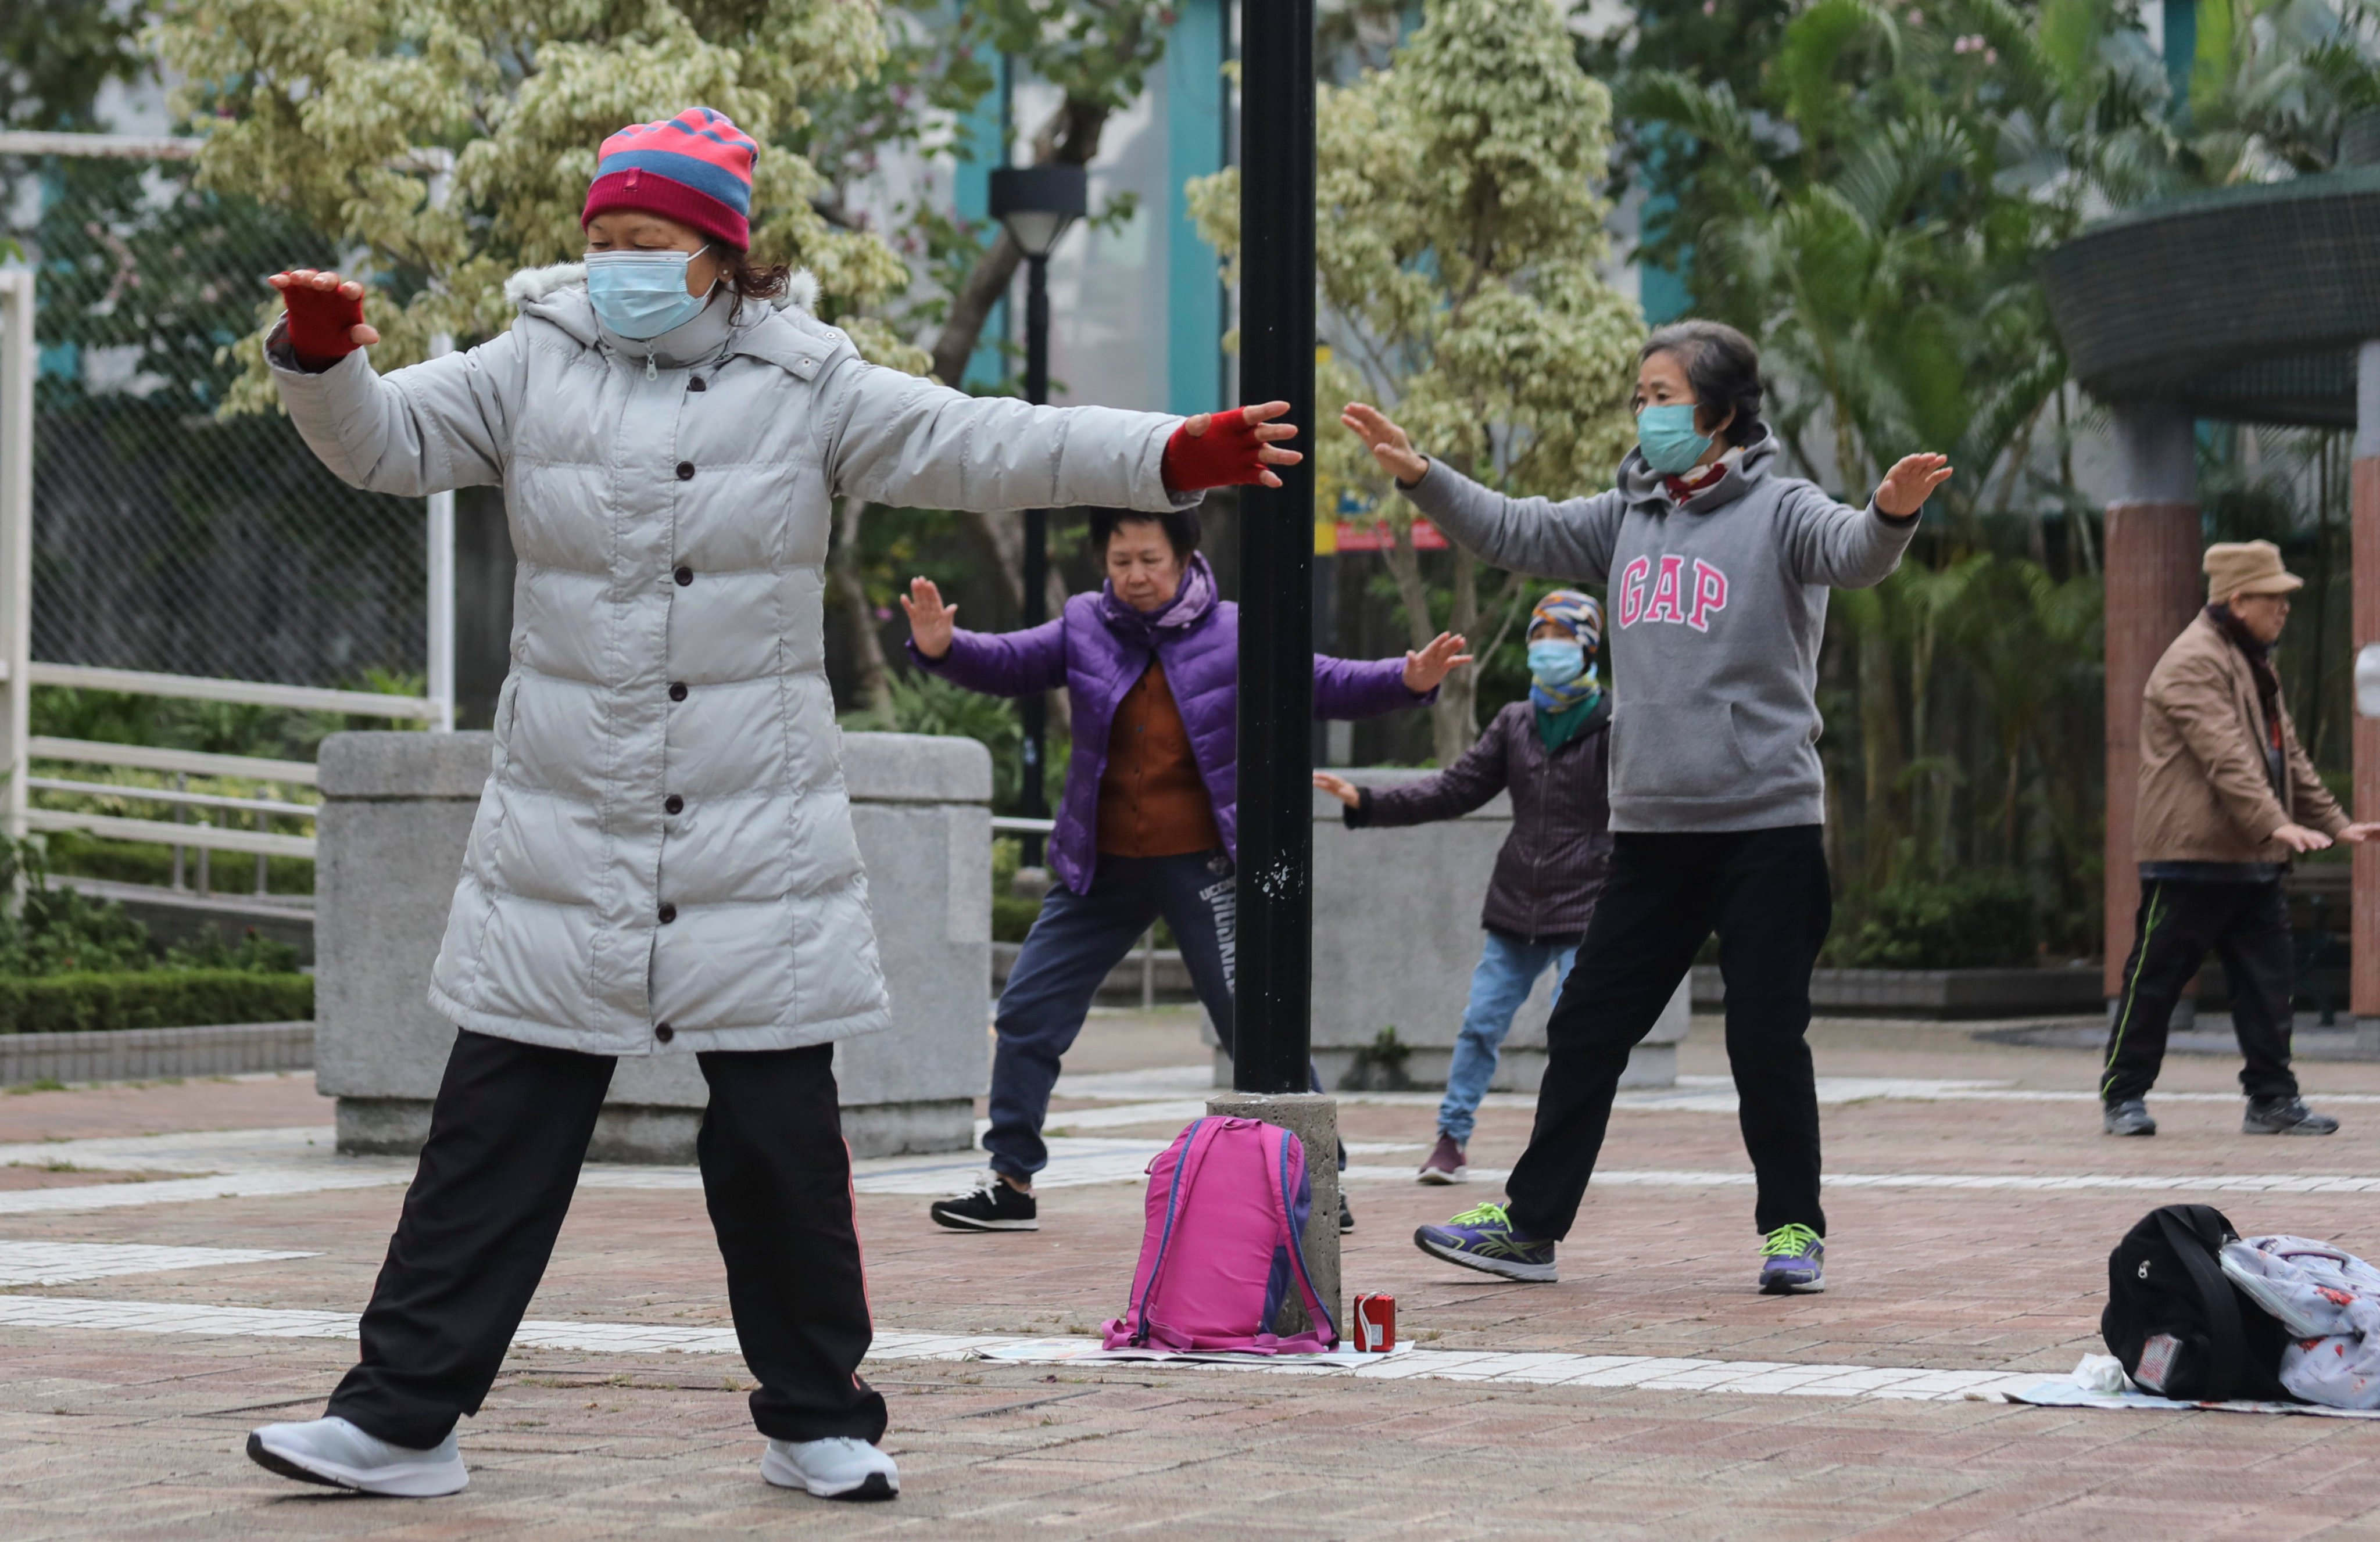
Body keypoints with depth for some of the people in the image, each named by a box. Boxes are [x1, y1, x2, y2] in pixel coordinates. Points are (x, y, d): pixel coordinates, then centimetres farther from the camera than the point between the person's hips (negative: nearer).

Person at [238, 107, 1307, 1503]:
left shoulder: (807, 385, 1)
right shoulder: (536, 367, 6)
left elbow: (982, 447, -2)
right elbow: (390, 442, 7)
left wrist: (1171, 457, -12)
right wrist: (326, 361, -15)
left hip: (758, 838, -1)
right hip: (562, 841, 1)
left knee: (783, 1140, 4)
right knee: (496, 1130, 2)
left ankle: (818, 1418, 18)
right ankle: (402, 1417, 7)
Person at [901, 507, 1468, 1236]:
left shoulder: (1234, 636, -3)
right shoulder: (1084, 628, 1)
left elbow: (1327, 684, -2)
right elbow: (1006, 662, -6)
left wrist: (1408, 681, -18)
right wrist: (943, 648, -27)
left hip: (1202, 866, -3)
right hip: (1101, 868, 3)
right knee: (1028, 1011, 2)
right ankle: (1011, 1182, 14)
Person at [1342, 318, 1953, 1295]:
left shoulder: (1777, 511, -6)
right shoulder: (1627, 518, 12)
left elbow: (1853, 553, -24)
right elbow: (1514, 532, 17)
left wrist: (1892, 512, -46)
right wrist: (1420, 476, 8)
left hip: (1766, 821, -6)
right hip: (1651, 826, 6)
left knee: (1768, 1038, -1)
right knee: (1587, 1028, 8)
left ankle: (1792, 1227, 13)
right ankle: (1531, 1224, 16)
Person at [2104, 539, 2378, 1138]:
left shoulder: (2254, 665, 19)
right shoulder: (2193, 663, -14)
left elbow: (2287, 753, 25)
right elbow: (2226, 757, -25)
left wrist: (2332, 820, 20)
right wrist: (2275, 823, -32)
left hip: (2253, 861, 9)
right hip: (2192, 857, -9)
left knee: (2268, 978, 5)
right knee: (2155, 979, -1)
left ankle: (2272, 1099, 9)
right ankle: (2123, 1097, 8)